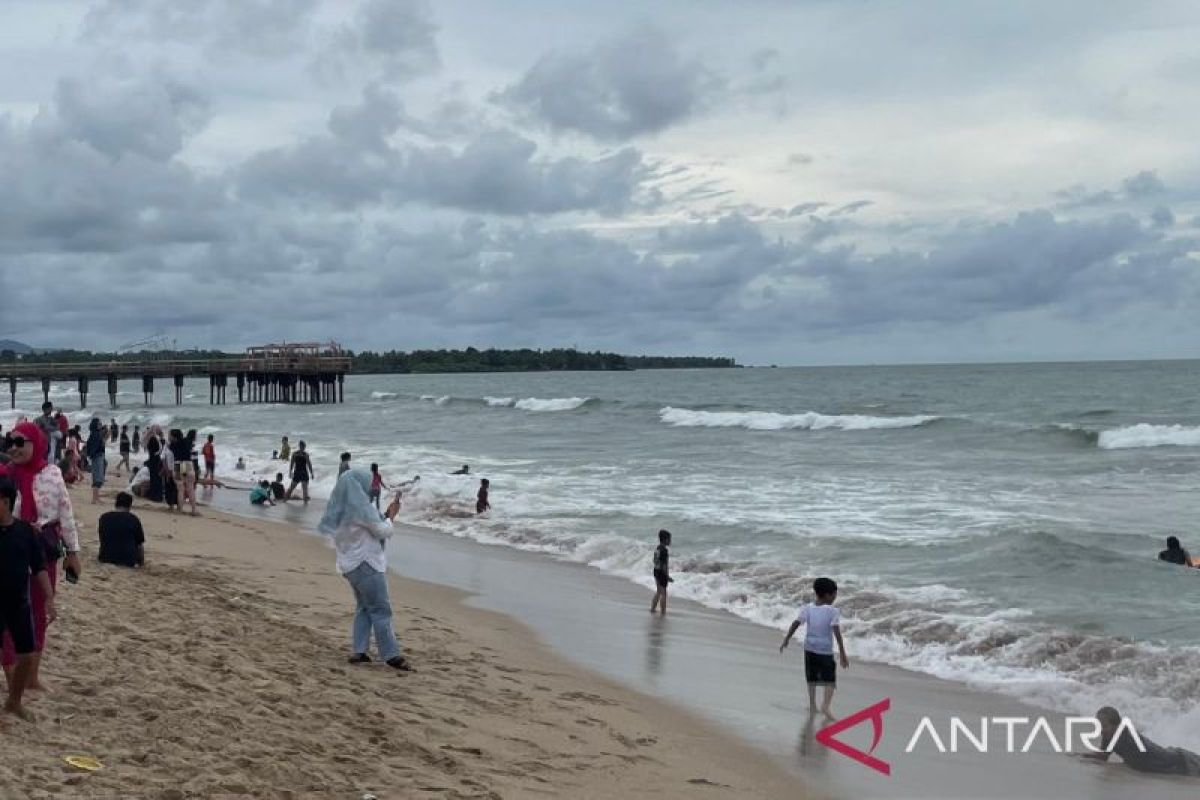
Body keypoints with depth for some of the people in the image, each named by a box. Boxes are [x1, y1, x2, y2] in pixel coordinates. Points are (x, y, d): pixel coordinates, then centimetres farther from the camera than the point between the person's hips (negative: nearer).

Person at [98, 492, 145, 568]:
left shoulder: (104, 517, 2)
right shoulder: (134, 519, -6)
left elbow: (102, 539, 16)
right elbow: (140, 544, -1)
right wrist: (142, 564, 14)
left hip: (106, 559, 3)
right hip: (128, 561, -3)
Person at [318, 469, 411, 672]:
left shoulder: (342, 509, 8)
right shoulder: (361, 508, -19)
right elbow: (384, 532, -11)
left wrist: (384, 515, 15)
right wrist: (390, 516, 5)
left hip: (349, 564, 9)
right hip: (366, 564, -9)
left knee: (364, 607, 17)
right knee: (380, 609, -4)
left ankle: (358, 651, 13)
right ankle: (391, 655, -2)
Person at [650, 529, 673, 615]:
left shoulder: (657, 548, 7)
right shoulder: (664, 550, -21)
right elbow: (664, 565, -23)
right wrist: (668, 577, -18)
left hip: (656, 571, 9)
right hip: (662, 572, -9)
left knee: (658, 592, 20)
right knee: (663, 593, 1)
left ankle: (652, 608, 25)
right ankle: (663, 612, 6)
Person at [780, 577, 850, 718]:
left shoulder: (807, 608, -3)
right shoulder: (833, 611, -13)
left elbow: (795, 625, -5)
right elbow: (837, 633, -18)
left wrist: (786, 641, 6)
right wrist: (843, 654, -16)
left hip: (809, 648, 4)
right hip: (825, 650, -4)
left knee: (812, 678, 18)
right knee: (830, 680, 3)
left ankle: (812, 705, 23)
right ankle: (826, 704, -16)